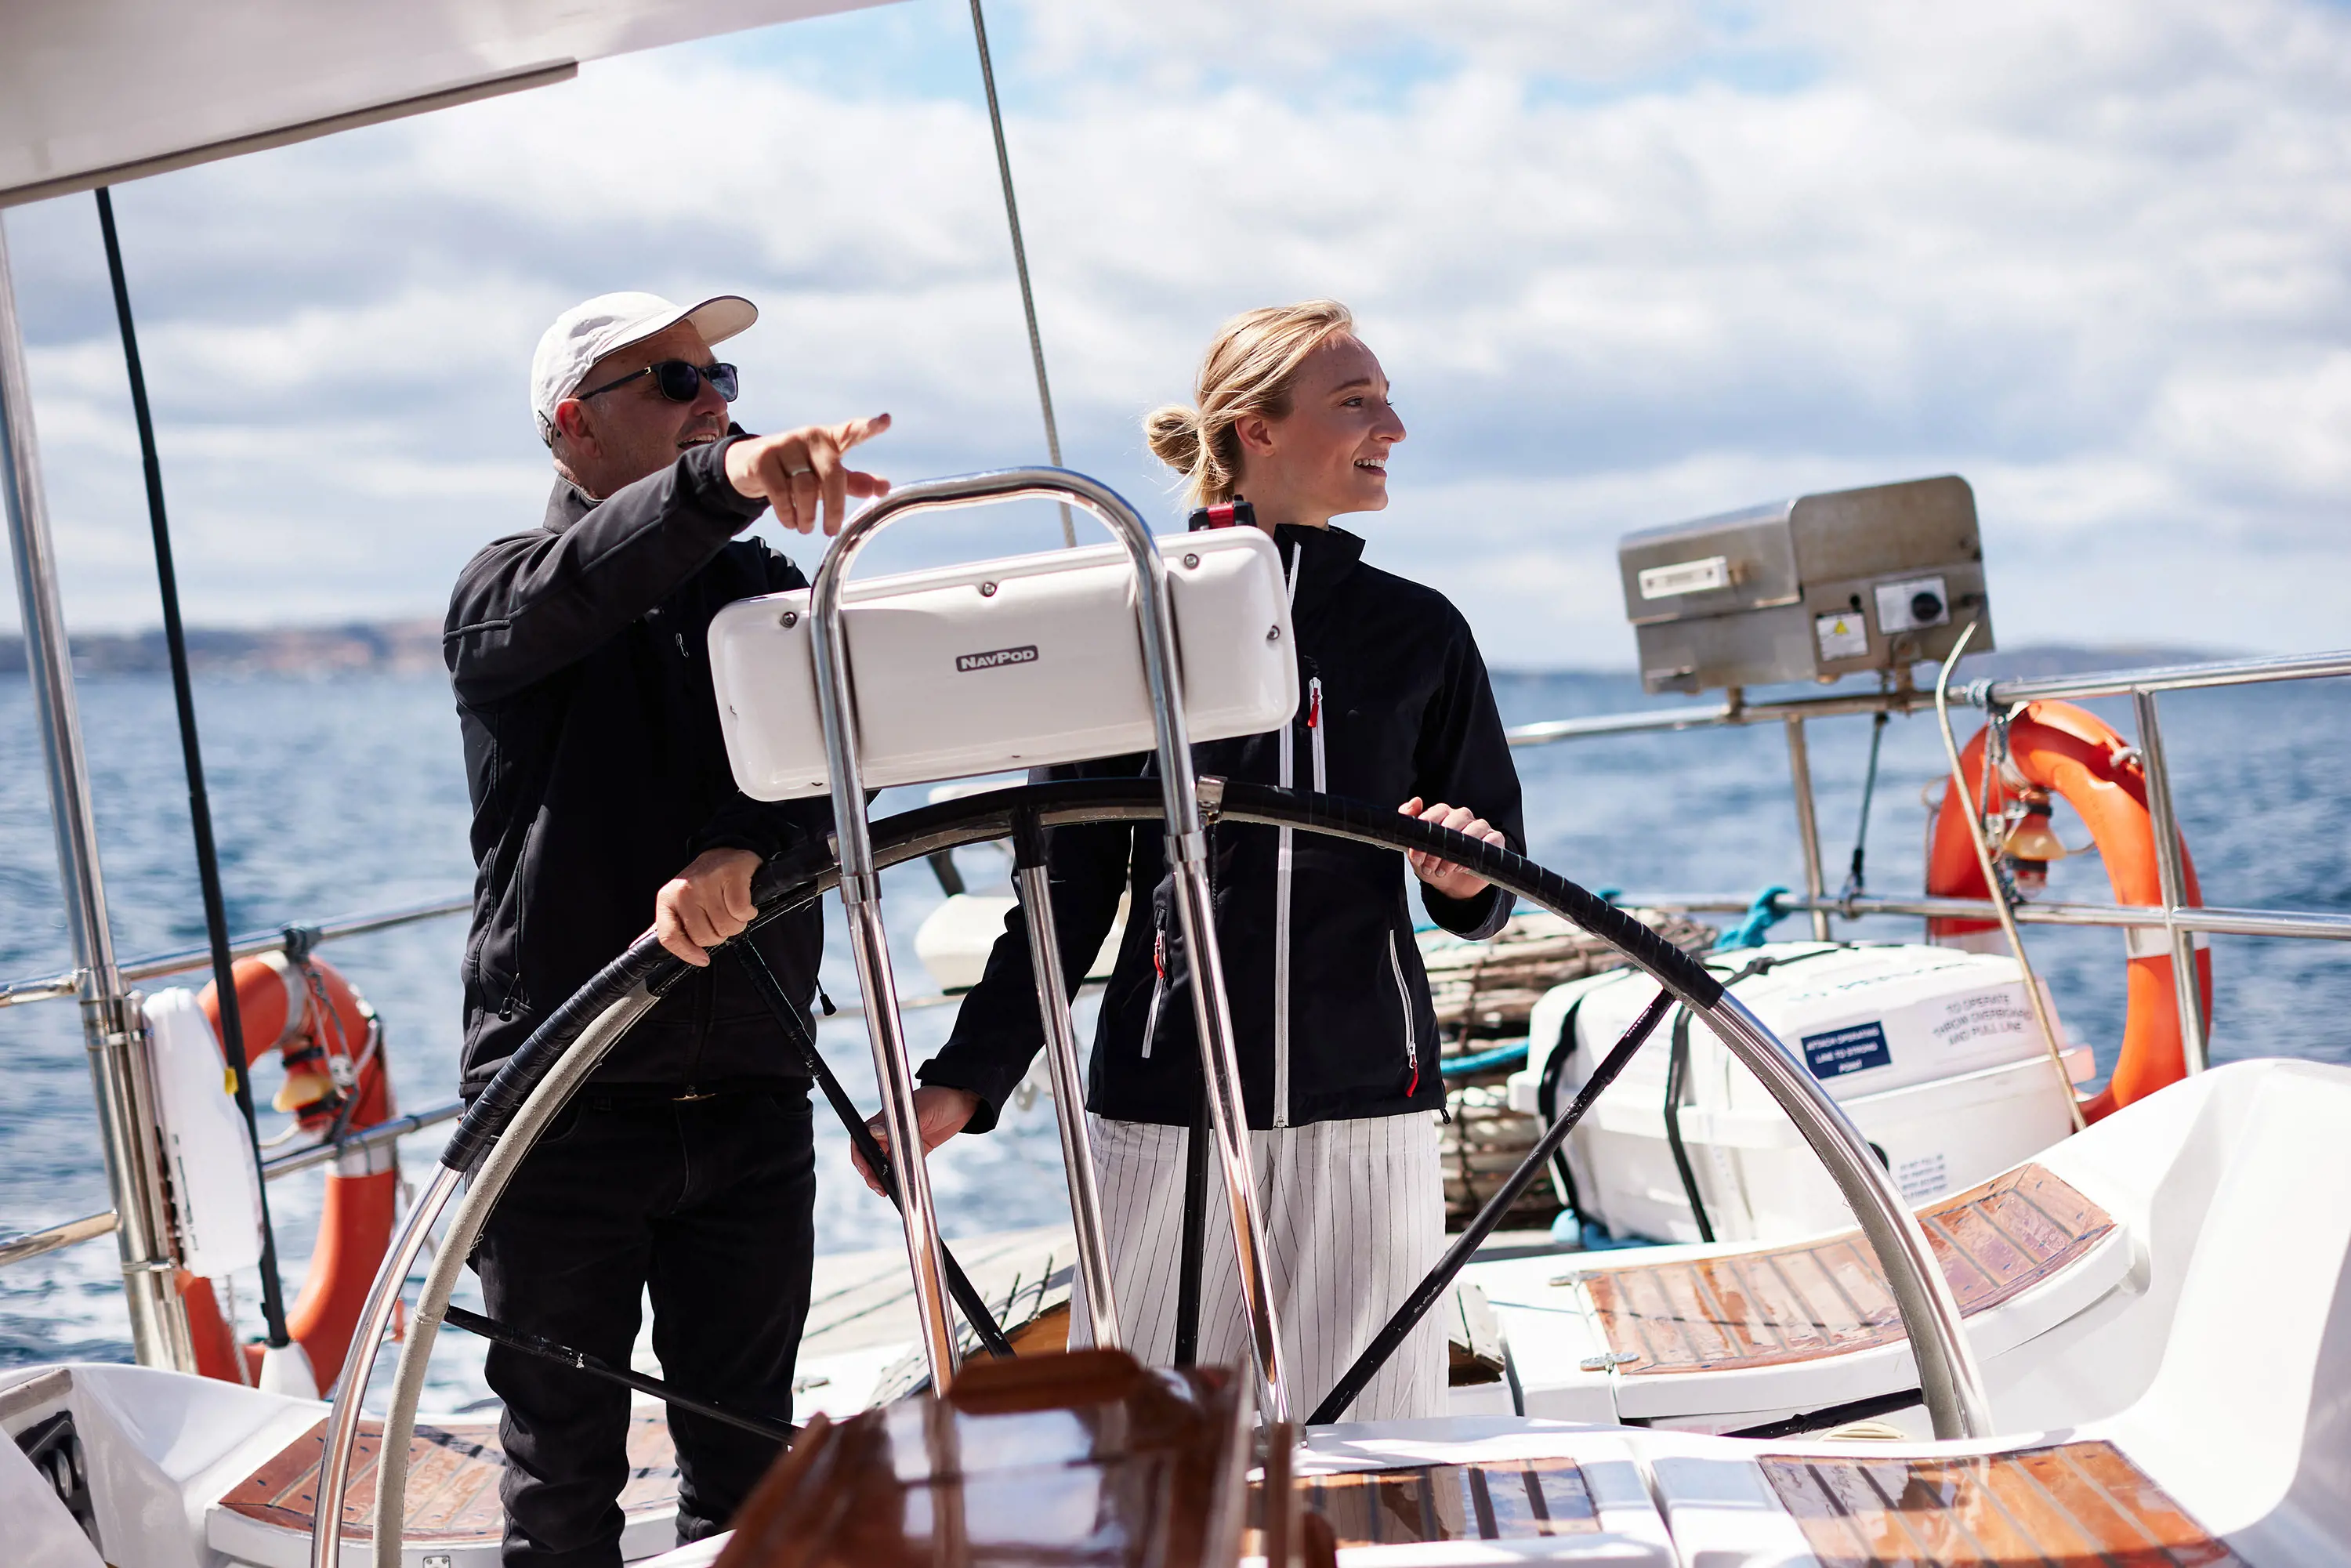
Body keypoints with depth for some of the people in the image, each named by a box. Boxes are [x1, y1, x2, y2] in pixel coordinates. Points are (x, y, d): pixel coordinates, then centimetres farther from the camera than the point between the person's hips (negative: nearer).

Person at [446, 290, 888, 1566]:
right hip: (566, 1111, -3)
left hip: (750, 1105, 3)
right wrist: (724, 480, -47)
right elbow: (579, 586, -27)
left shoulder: (763, 588, 11)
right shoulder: (507, 592, 0)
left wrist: (736, 852, -32)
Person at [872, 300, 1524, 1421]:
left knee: (1367, 1444, 3)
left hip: (1365, 1102, 2)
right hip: (1168, 1101, -2)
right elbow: (1072, 881, 4)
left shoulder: (1417, 631, 8)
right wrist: (969, 1079, -2)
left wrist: (1471, 878, -12)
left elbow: (1485, 894, 12)